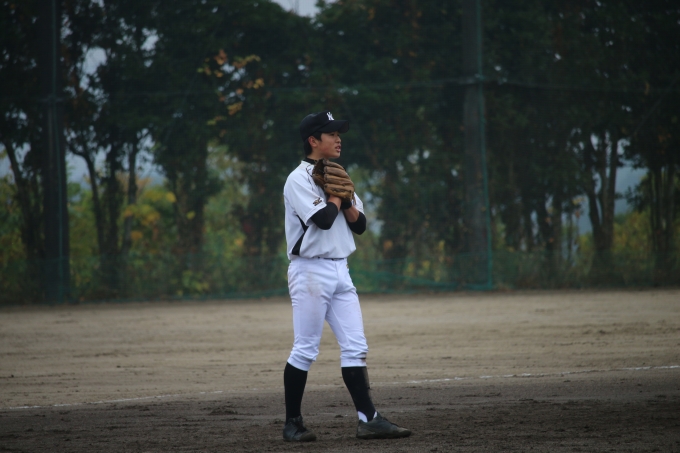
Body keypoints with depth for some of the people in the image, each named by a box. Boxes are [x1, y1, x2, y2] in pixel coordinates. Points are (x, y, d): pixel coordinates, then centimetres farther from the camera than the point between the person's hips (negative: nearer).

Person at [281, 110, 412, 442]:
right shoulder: (299, 179, -9)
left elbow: (360, 224, 14)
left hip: (340, 271, 8)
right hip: (310, 271, -8)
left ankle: (368, 419, -2)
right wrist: (335, 193, -6)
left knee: (355, 347, 1)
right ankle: (292, 423, 5)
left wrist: (345, 199, -3)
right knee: (305, 351, -4)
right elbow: (324, 219, -22)